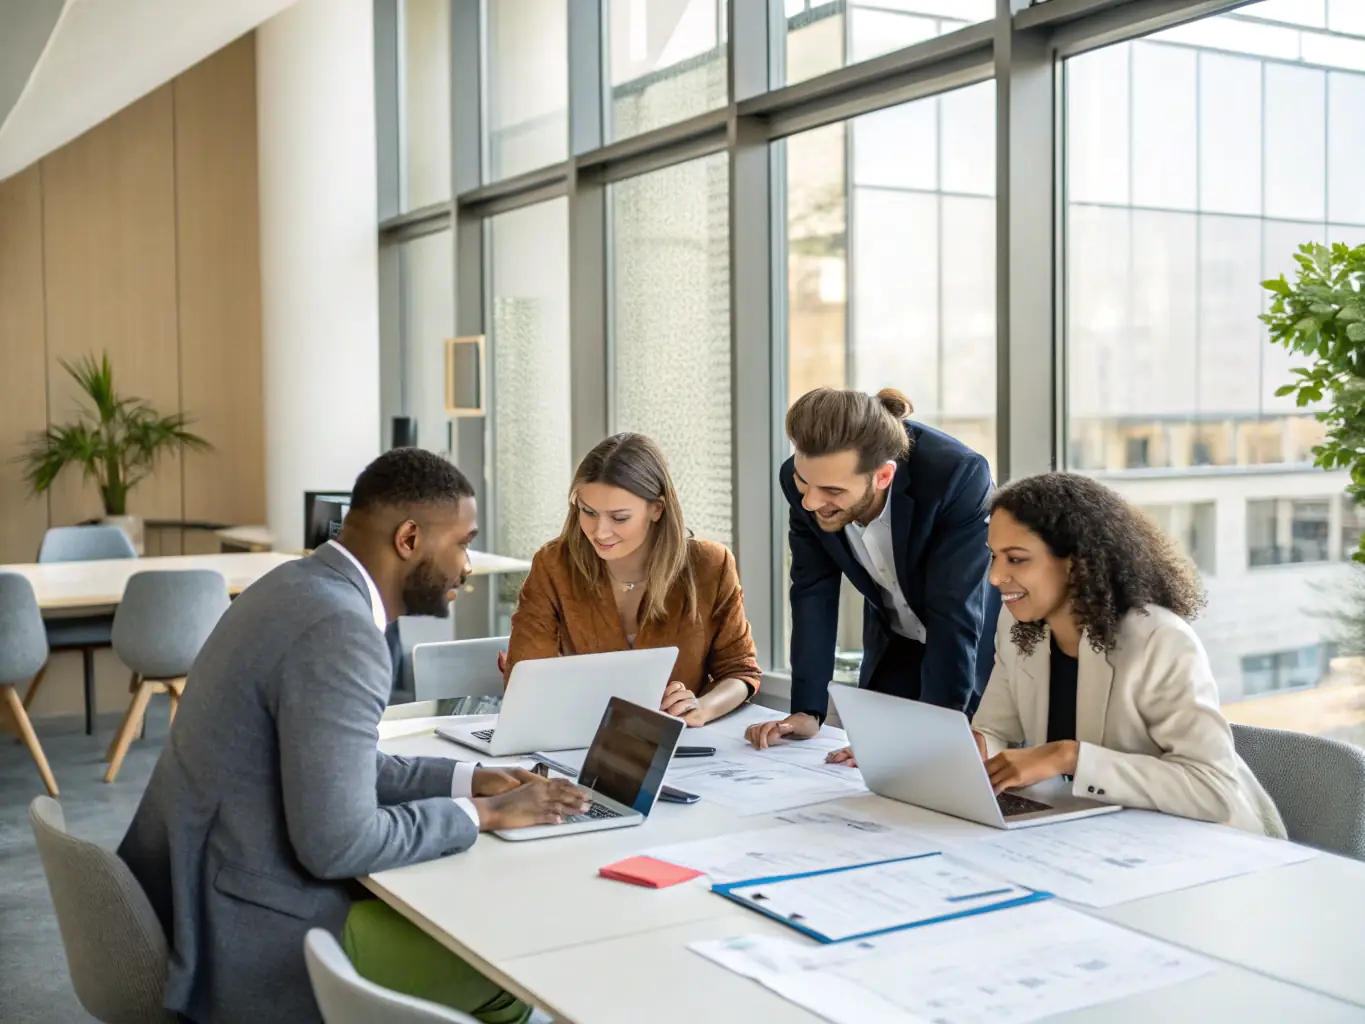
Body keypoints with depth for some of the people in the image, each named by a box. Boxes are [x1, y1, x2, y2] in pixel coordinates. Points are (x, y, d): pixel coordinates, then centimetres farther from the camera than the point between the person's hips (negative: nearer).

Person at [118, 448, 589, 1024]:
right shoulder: (337, 627, -24)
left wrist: (465, 781, 7)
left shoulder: (302, 587, 6)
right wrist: (483, 814, -13)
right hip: (248, 943, -10)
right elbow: (337, 843, -26)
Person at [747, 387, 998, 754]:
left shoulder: (959, 476, -36)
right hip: (894, 646, 4)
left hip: (977, 644, -4)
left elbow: (956, 618, -34)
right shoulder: (803, 478, -22)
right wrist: (807, 711, -17)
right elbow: (813, 591, -13)